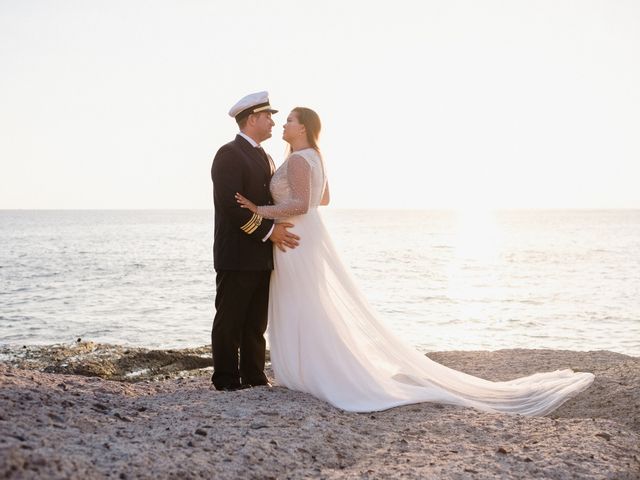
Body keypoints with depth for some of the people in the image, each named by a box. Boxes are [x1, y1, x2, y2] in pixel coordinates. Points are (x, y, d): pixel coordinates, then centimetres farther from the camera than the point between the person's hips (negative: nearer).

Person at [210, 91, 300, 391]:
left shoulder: (264, 158, 20)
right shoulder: (229, 154, -9)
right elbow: (230, 204, -19)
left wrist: (279, 232, 3)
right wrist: (268, 231, -19)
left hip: (262, 256, 8)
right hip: (237, 255, -8)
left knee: (256, 322, 11)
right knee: (230, 320, 0)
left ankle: (253, 376, 17)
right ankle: (226, 378, 7)